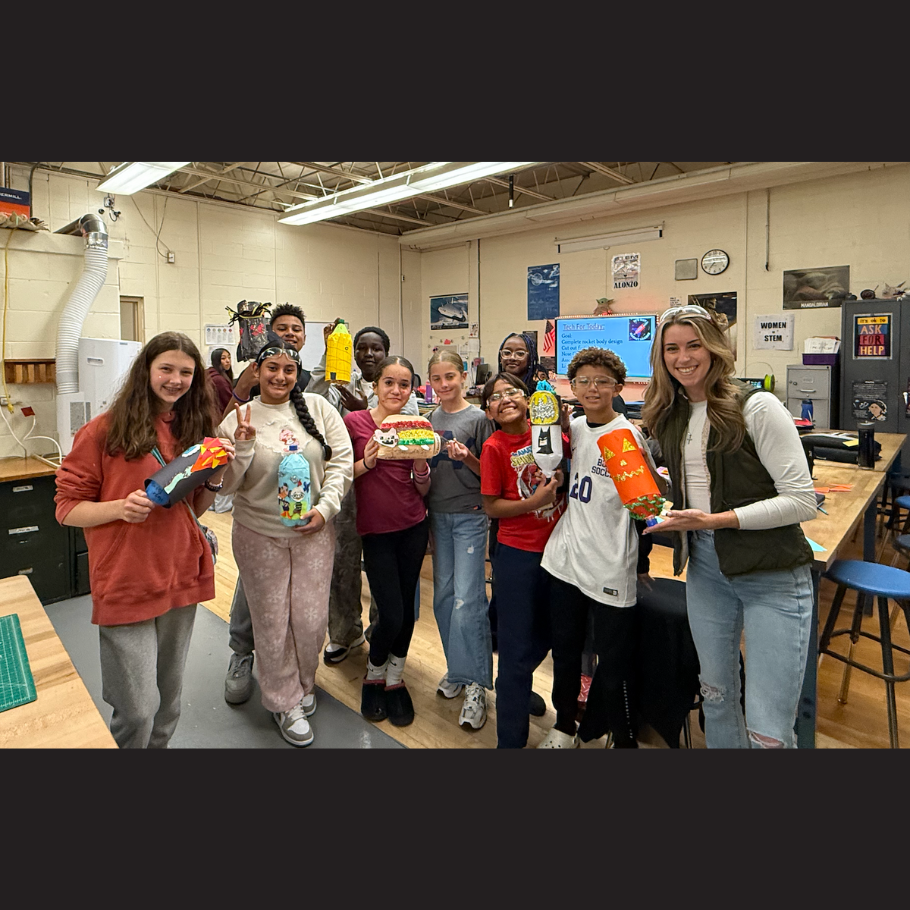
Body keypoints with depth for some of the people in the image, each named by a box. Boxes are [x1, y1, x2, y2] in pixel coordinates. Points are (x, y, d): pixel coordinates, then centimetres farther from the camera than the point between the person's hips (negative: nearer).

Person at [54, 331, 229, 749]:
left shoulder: (194, 429, 7)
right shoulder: (105, 429, -8)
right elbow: (67, 508, -5)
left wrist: (216, 476, -5)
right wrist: (121, 506, -22)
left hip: (181, 577, 5)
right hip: (127, 584, -5)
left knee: (168, 701, 19)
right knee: (138, 710, 2)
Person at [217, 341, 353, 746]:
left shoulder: (318, 408, -2)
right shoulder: (238, 419, -4)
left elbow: (341, 462, -2)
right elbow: (226, 485, -4)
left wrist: (326, 507, -13)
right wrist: (242, 447, -20)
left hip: (314, 532, 1)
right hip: (259, 536, -1)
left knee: (312, 619, 9)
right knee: (272, 621, 10)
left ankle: (303, 684, 39)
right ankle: (285, 702, 32)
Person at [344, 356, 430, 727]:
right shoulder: (354, 422, -6)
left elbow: (423, 490, 7)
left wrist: (421, 465, -13)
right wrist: (366, 463, -19)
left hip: (413, 528, 3)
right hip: (375, 531, -3)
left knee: (406, 609, 11)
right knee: (391, 615, -4)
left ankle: (395, 679, 33)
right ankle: (373, 674, 27)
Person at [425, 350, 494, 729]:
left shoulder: (478, 418, -5)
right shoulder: (429, 419, 10)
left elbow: (488, 473, -4)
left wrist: (467, 458, -22)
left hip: (470, 515, -5)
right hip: (438, 514, 6)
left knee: (467, 599, -8)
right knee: (443, 595, 11)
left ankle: (475, 684, 6)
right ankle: (456, 668, 28)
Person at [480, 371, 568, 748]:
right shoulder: (494, 447, -10)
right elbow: (490, 506, -8)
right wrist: (535, 501, -20)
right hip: (517, 555, -5)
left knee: (548, 634, 21)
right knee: (519, 647, 5)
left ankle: (516, 689, 50)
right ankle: (511, 738, 24)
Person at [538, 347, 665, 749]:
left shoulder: (629, 434, -12)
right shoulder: (571, 428, 6)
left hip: (611, 565, -6)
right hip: (565, 557, 6)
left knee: (614, 662, 6)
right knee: (564, 649, 21)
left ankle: (625, 738, 30)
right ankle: (565, 725, 42)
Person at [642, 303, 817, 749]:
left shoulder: (755, 406, -12)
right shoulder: (671, 416, 7)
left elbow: (801, 500, -14)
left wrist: (713, 520, -21)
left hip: (772, 575, -6)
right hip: (704, 567, 6)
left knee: (767, 729, -3)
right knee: (716, 695, 20)